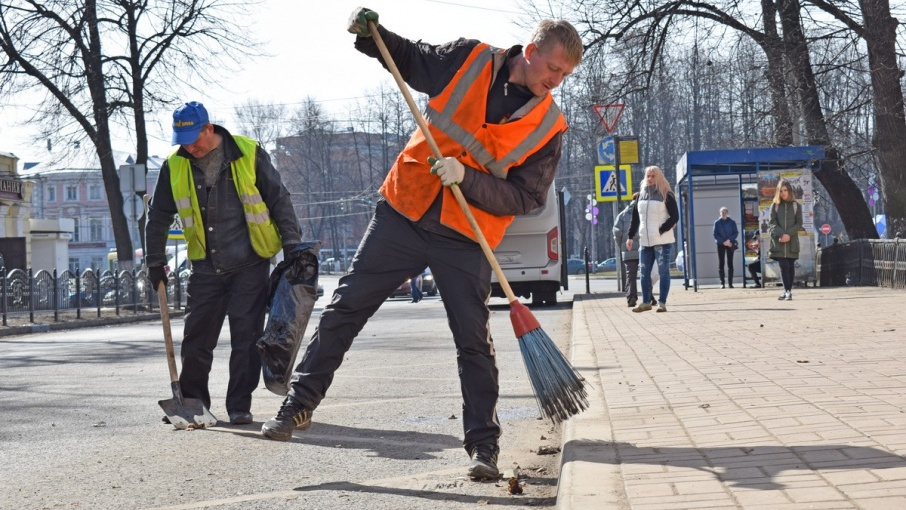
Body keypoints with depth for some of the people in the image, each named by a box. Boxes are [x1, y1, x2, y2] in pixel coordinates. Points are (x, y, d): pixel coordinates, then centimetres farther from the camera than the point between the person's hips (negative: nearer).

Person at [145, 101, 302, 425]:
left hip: (250, 264, -3)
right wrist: (155, 262, 12)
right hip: (205, 268, 3)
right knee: (196, 339, 5)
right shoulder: (175, 166, 2)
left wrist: (292, 245, -4)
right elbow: (159, 216, 13)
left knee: (246, 336, -3)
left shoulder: (249, 154, -6)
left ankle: (240, 406, 7)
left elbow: (279, 200, 0)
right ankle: (191, 401, 21)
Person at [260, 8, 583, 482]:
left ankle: (483, 446, 11)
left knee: (474, 343, 0)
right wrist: (372, 35, -3)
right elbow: (408, 59, 15)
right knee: (344, 308, 3)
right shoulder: (468, 60, -2)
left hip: (465, 243, -1)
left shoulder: (548, 126, -5)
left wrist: (466, 177, -21)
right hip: (403, 213, 1)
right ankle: (299, 404, 14)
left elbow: (524, 198, -8)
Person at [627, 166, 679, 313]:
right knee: (644, 273, 7)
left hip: (662, 241, -5)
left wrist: (661, 230, -15)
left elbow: (675, 217, -7)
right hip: (645, 241, 5)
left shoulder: (666, 195, -3)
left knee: (663, 272, -3)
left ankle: (662, 302, 0)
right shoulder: (641, 195, 12)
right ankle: (646, 302, 16)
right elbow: (635, 217, 15)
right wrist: (630, 237, 10)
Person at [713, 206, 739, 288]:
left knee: (730, 263, 1)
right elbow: (715, 234, 0)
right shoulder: (717, 222, 3)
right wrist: (723, 242, -11)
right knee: (721, 263, -2)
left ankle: (730, 283, 3)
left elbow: (736, 232, 1)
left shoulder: (732, 222, 4)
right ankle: (722, 283, 0)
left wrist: (729, 240, -14)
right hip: (721, 244, 0)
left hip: (730, 244, 0)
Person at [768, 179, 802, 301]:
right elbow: (772, 223, 0)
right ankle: (787, 291, -12)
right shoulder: (775, 206, 7)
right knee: (783, 266, -9)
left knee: (791, 266, 2)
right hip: (778, 241, -1)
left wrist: (789, 234, -12)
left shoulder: (795, 205, 7)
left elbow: (799, 223, 2)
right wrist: (781, 234, -15)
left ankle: (788, 291, 6)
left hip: (792, 241, 1)